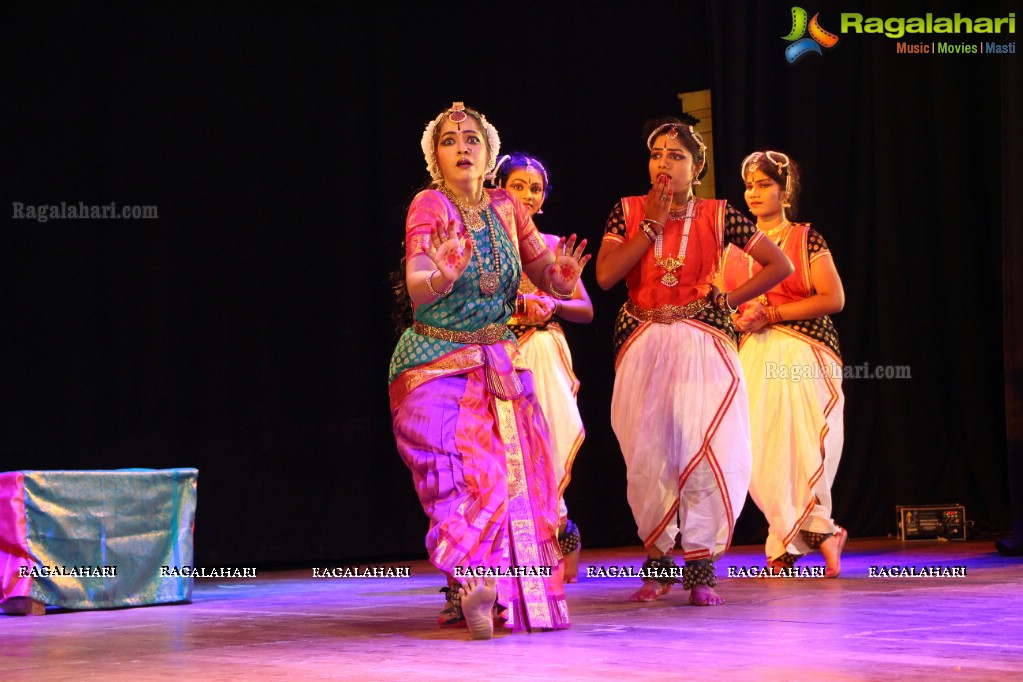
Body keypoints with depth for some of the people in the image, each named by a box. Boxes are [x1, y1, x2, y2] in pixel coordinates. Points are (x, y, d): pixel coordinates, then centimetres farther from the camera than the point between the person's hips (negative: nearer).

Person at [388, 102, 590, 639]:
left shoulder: (505, 207, 6)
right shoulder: (429, 205, -9)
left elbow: (547, 279, 9)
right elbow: (417, 291, -22)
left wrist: (561, 275, -16)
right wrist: (442, 275, -44)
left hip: (500, 363, 5)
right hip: (437, 365, -5)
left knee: (517, 474, -3)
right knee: (467, 473, -21)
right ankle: (471, 583, -15)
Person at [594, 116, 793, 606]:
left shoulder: (717, 216, 3)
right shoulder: (629, 212, 6)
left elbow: (779, 265, 5)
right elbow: (605, 275, -8)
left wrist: (727, 300, -3)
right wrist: (653, 223, -7)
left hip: (704, 344, -1)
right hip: (642, 344, 2)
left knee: (706, 451, -14)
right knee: (646, 456, -1)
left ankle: (700, 569, -7)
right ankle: (657, 563, 15)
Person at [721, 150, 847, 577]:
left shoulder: (806, 239, 2)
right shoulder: (734, 248, 15)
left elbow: (833, 299, -7)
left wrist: (771, 313, -12)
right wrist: (740, 319, -5)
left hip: (802, 353, -4)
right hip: (752, 357, 4)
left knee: (798, 449, -11)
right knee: (759, 455, -4)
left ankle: (786, 547, -1)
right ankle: (820, 533, 7)